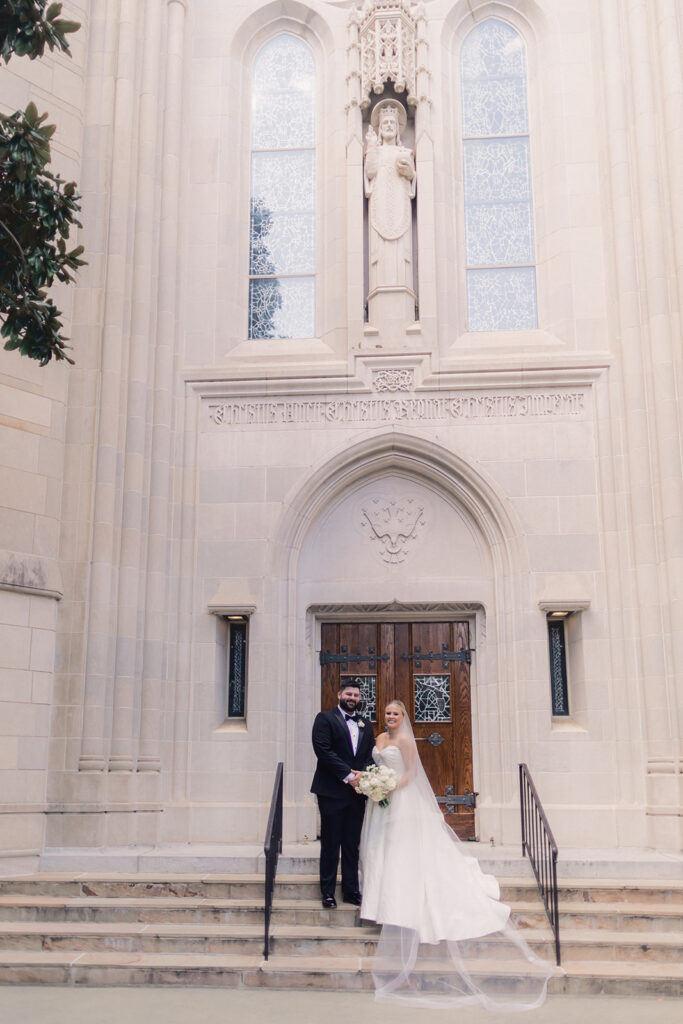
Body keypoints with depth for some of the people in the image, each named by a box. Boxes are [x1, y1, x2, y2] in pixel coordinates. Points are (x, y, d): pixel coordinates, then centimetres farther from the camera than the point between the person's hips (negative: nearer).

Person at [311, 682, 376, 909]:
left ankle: (351, 890, 18)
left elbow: (371, 755, 11)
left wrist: (363, 775, -9)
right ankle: (327, 892, 10)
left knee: (352, 844, 10)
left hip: (357, 791, 5)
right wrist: (347, 775, -16)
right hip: (332, 791, -5)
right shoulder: (325, 718, -2)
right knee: (330, 843, 2)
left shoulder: (366, 724, 15)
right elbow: (323, 750, -13)